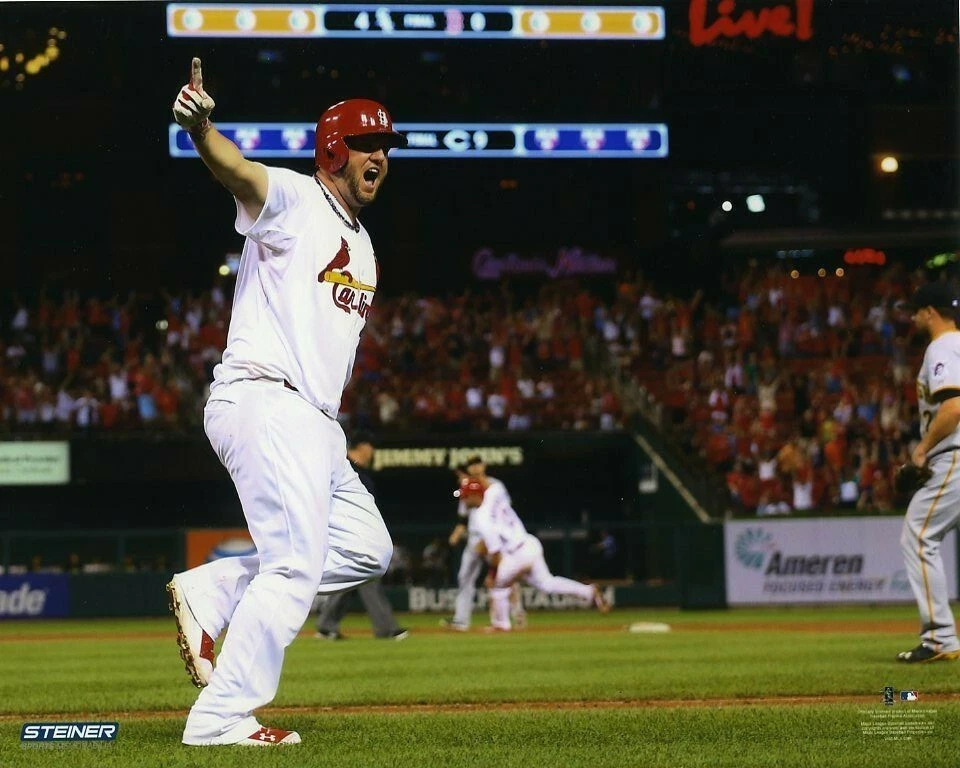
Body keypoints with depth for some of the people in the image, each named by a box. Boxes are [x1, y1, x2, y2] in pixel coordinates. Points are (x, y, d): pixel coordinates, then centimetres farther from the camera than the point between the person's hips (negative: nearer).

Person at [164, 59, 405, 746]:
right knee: (296, 564, -14)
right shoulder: (292, 199, -5)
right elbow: (236, 168, -28)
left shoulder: (361, 243, 22)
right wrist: (199, 126, -49)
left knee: (366, 547, 11)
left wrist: (333, 430, 17)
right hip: (263, 400, -9)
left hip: (312, 423, 9)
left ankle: (207, 592, 8)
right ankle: (221, 718, -12)